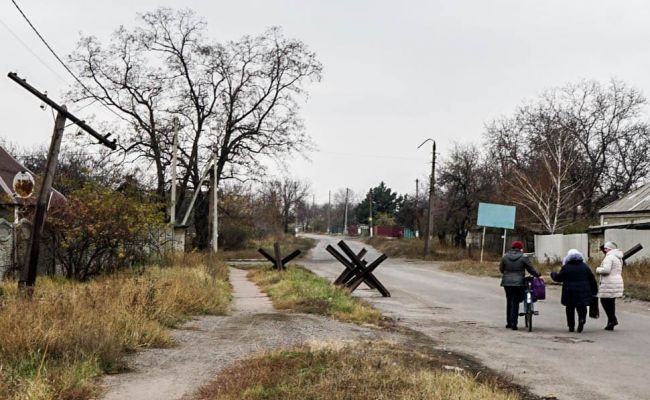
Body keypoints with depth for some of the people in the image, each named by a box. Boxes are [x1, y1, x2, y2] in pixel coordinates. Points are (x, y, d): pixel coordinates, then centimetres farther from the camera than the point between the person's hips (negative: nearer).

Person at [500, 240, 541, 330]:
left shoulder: (505, 257, 4)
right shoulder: (523, 257, -6)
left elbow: (501, 269, 11)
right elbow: (531, 269, -2)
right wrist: (538, 275, 14)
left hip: (507, 282, 4)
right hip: (518, 283, -4)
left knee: (509, 302, 15)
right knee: (515, 303, -2)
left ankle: (509, 323, 21)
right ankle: (513, 324, -6)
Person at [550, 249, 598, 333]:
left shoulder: (566, 267, -5)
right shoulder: (585, 266, 3)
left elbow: (558, 278, 2)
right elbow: (592, 279, 5)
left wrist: (553, 274, 24)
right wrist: (594, 291, 15)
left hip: (569, 293, -2)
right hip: (582, 292, 2)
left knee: (570, 310, 10)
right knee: (582, 309, 11)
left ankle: (571, 326, 10)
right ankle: (582, 320, -16)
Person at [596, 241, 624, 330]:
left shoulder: (609, 257, -14)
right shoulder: (618, 258, 17)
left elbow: (606, 270, -25)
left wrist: (598, 270, -6)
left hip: (609, 283, -9)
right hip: (617, 282, 9)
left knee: (605, 301, -1)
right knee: (611, 302, 12)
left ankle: (613, 319, -6)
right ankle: (610, 323, 13)